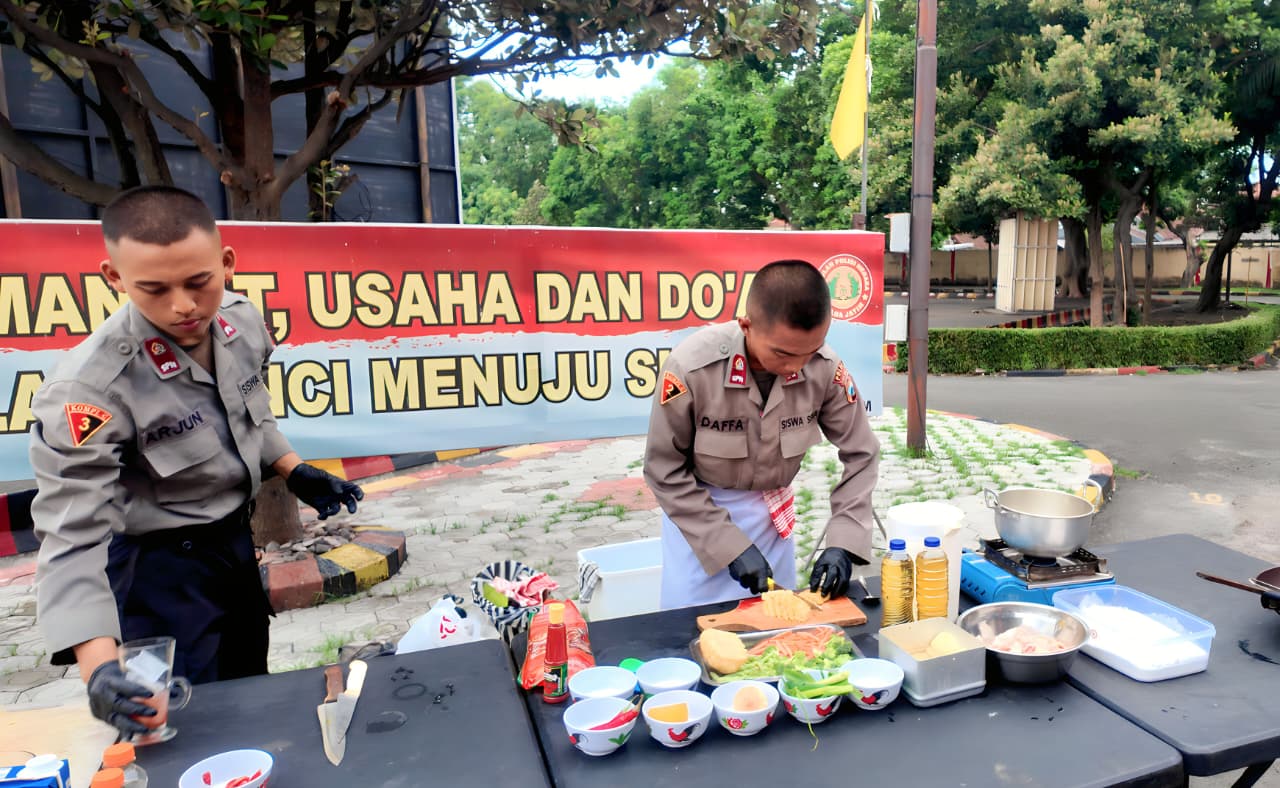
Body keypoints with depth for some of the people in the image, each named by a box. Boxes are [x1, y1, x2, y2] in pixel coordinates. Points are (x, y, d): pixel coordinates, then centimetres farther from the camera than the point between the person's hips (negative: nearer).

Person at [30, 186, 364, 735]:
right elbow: (73, 535, -30)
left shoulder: (242, 320, -13)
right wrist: (98, 665, -40)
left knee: (251, 688, 24)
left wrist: (297, 473, 4)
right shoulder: (90, 387, -31)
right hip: (158, 564, -6)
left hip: (235, 535, 6)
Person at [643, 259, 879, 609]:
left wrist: (843, 542, -16)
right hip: (697, 507, -2)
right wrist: (731, 546, -19)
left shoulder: (826, 368, -21)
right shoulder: (691, 367, -28)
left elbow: (860, 455, -7)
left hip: (773, 513, 3)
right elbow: (665, 471, -17)